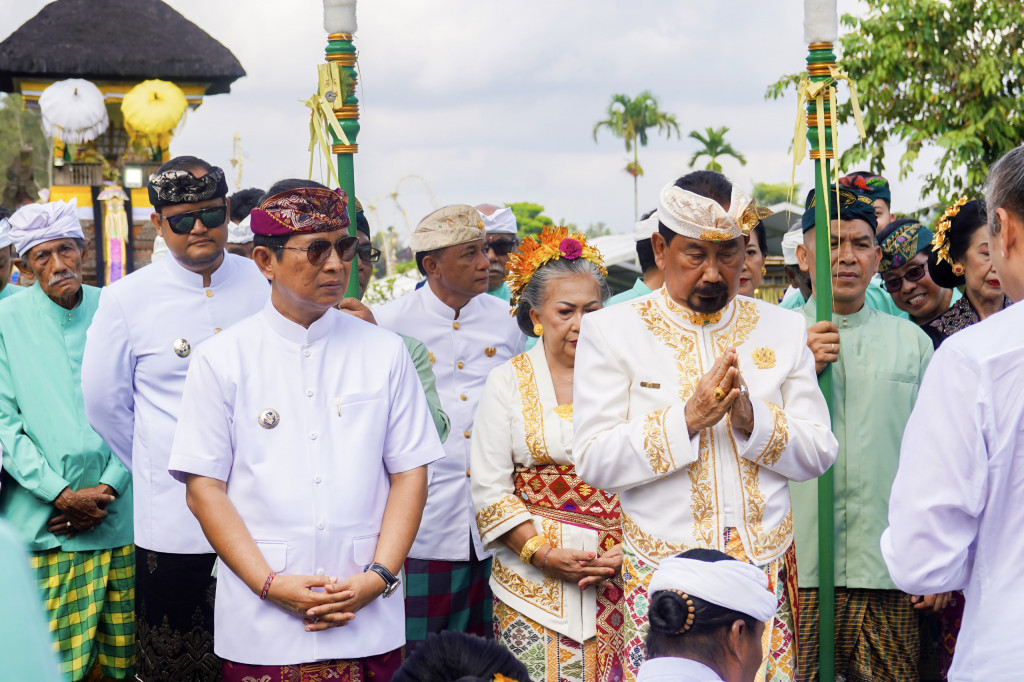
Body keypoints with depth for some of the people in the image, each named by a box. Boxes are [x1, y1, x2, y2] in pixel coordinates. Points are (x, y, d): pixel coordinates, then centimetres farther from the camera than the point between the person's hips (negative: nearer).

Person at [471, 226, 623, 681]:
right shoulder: (508, 382, 6)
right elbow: (490, 489, 2)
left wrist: (628, 549, -7)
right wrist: (541, 553, -8)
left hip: (621, 576, 1)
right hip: (533, 577, -1)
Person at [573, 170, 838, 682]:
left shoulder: (782, 329, 10)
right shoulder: (610, 331, 1)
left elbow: (818, 453, 6)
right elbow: (591, 461, -7)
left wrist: (752, 418, -12)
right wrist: (686, 418, -16)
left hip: (765, 572, 2)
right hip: (660, 574, -2)